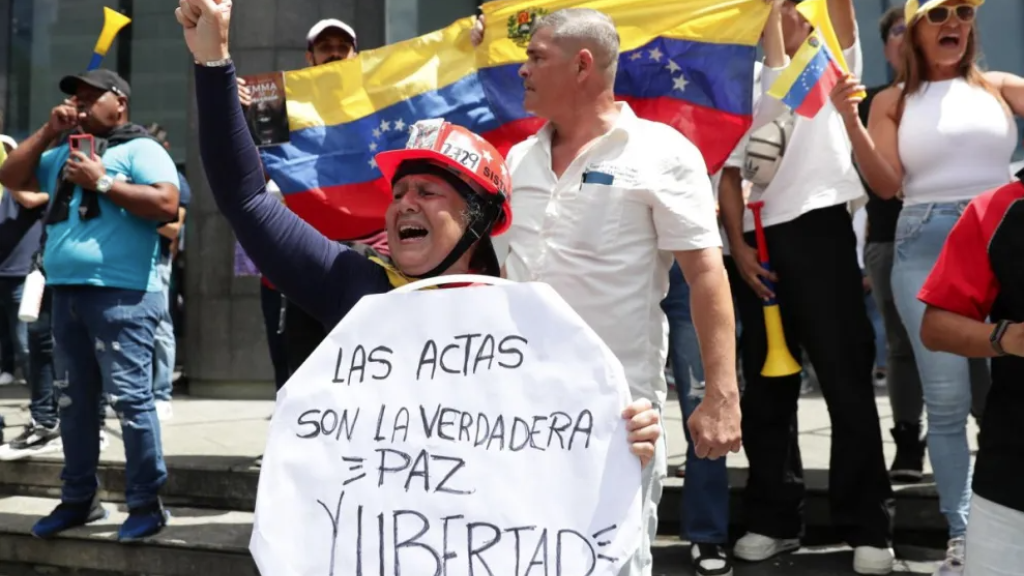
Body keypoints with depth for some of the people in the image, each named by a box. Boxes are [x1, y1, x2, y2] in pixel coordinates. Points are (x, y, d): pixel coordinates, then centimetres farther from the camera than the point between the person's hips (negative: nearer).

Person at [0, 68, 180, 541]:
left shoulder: (140, 149, -1)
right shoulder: (64, 153, 21)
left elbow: (167, 205, -14)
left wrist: (103, 182, -13)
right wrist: (48, 132, 10)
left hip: (121, 294, -8)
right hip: (66, 291, 8)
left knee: (128, 398, -9)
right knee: (72, 401, 12)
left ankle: (146, 503, -1)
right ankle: (78, 499, 23)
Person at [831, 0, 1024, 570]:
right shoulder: (893, 102, 7)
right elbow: (886, 184, -1)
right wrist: (851, 121, -12)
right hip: (926, 248, -1)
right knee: (946, 402, 2)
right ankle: (962, 536, 11)